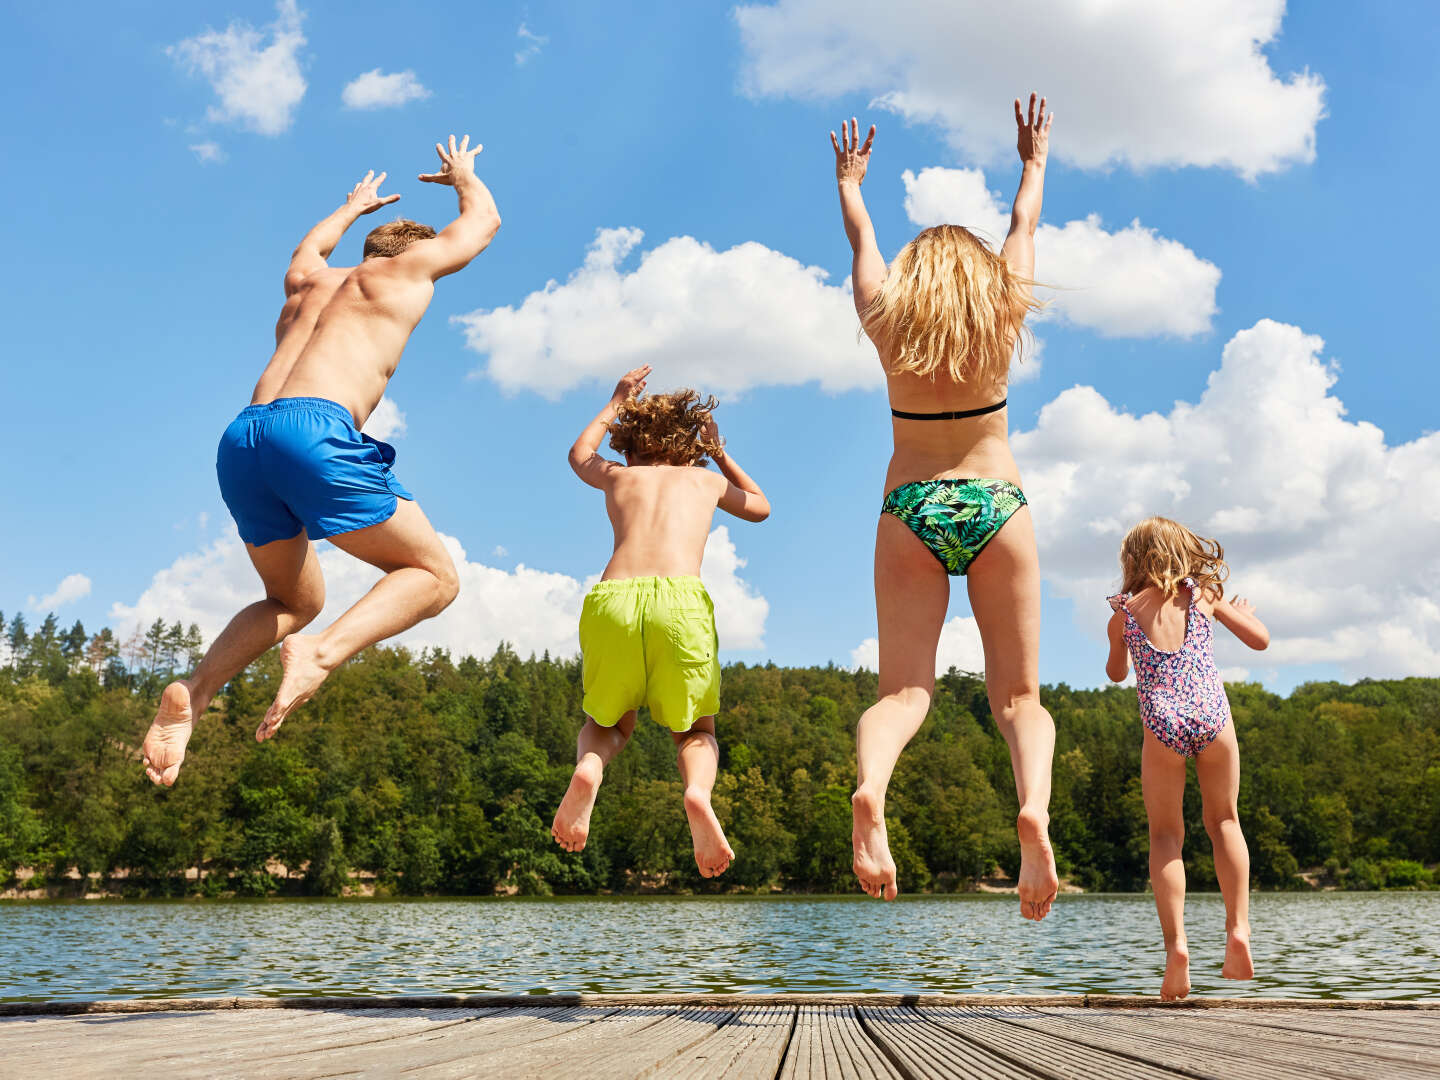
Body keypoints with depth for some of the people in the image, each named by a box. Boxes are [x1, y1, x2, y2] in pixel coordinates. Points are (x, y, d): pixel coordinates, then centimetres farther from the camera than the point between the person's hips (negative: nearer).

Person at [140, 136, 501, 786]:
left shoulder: (309, 281, 32)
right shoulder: (407, 267, 18)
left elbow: (309, 245, 59)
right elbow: (484, 220, 36)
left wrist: (353, 207, 77)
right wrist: (463, 177, 57)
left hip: (241, 440, 7)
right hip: (315, 429, -7)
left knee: (296, 600, 24)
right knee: (434, 576, 5)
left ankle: (195, 692, 0)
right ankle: (323, 655, -21)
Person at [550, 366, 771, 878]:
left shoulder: (617, 475, 30)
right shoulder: (706, 479, 29)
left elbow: (579, 455, 56)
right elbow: (760, 507, 52)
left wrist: (617, 402, 66)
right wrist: (719, 451, 57)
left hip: (611, 602, 1)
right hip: (681, 601, -1)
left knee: (608, 724, 25)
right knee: (696, 731, 20)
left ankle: (587, 768, -11)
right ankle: (698, 792, -15)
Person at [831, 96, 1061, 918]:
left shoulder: (887, 323, 6)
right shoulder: (1002, 317, 5)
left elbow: (863, 242, 23)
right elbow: (1023, 229, 21)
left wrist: (849, 181, 41)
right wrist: (1035, 161, 37)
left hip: (912, 511, 1)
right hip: (998, 505, 0)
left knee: (903, 690, -3)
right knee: (1018, 694, 2)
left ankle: (870, 788, -34)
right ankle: (1035, 807, -27)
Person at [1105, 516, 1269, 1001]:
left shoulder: (1125, 612, 12)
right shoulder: (1204, 596, 13)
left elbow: (1116, 673, 27)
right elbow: (1261, 640, 17)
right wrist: (1244, 611, 38)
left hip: (1162, 724, -1)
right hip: (1213, 717, 1)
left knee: (1165, 835, 7)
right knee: (1224, 821, 17)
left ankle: (1176, 944, -8)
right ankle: (1238, 930, 4)